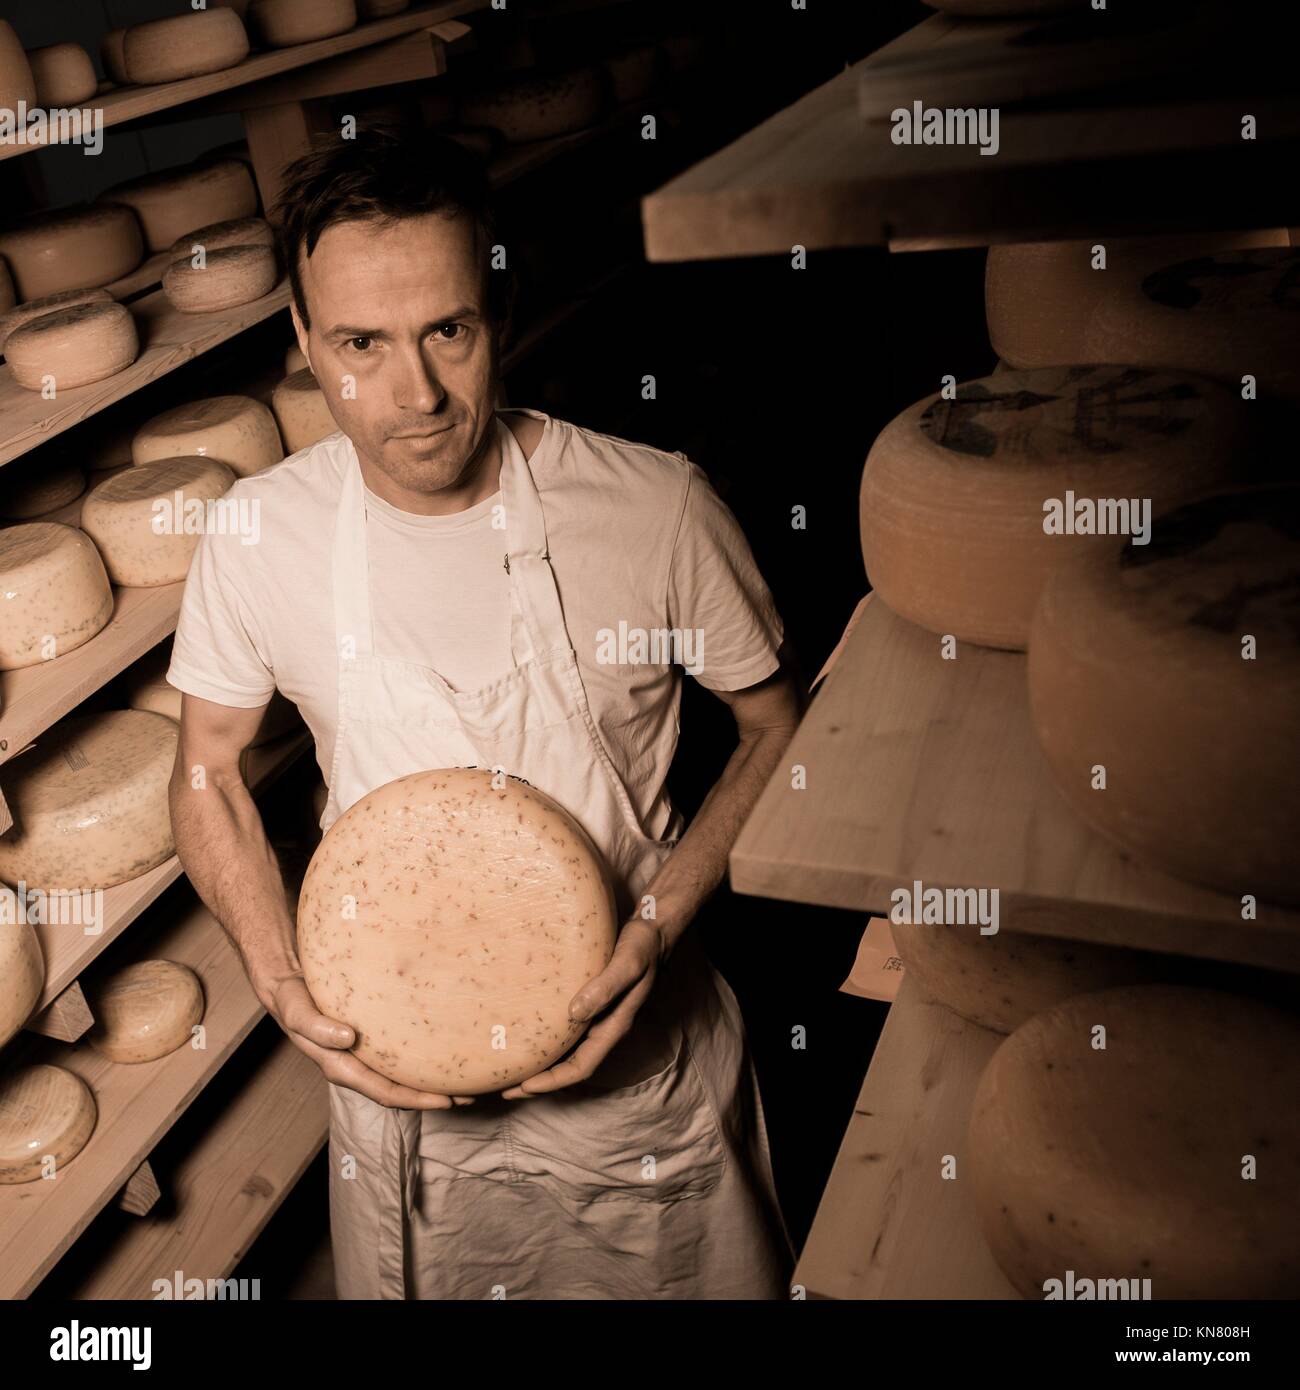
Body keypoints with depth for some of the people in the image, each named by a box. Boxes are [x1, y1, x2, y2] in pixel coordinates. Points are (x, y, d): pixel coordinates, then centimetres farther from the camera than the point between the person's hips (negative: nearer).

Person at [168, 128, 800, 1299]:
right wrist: (283, 983, -13)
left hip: (634, 1048, -1)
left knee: (696, 1283, 22)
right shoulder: (258, 535, -14)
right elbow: (210, 765, 1)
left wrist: (659, 926, -19)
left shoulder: (655, 508, -20)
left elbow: (776, 727, -6)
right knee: (425, 1278, 25)